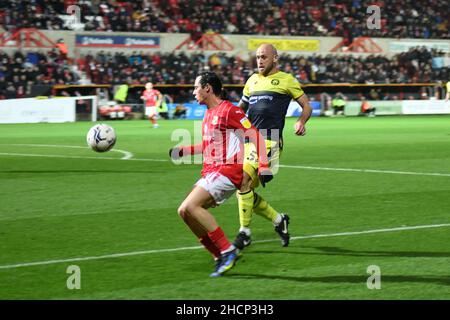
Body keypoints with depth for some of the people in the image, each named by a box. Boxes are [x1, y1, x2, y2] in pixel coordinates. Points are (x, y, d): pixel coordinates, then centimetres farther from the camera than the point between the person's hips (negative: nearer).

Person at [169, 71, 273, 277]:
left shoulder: (228, 110, -10)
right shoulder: (208, 114, 19)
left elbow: (254, 135, -13)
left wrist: (263, 166, -20)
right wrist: (183, 151, 25)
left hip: (227, 171, -10)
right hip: (210, 172, 10)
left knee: (190, 206, -23)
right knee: (184, 211, 2)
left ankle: (227, 251, -17)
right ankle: (221, 258, 6)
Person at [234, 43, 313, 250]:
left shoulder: (286, 80, 4)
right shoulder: (252, 80, 21)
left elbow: (306, 105, 7)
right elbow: (241, 107, 32)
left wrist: (301, 122, -12)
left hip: (269, 140, -7)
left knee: (243, 179, -23)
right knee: (244, 190, 3)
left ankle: (245, 232, -13)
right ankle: (278, 220, 22)